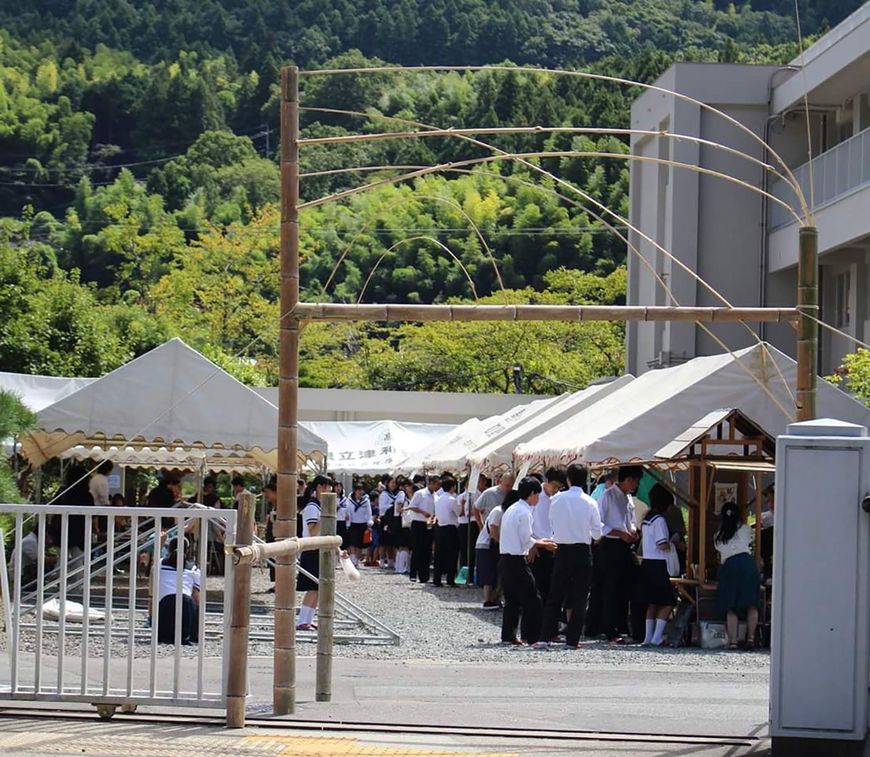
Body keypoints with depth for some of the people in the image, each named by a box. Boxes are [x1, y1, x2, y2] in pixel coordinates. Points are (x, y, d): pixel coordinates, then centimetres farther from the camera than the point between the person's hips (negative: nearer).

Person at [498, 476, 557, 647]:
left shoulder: (511, 510, 16)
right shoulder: (524, 512, -13)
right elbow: (526, 540, -13)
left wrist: (536, 543, 15)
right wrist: (543, 544, 2)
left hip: (505, 559, 9)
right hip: (517, 561, -9)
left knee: (512, 599, 15)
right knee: (531, 600, -5)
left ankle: (508, 635, 15)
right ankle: (531, 637, -7)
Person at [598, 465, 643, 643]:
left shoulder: (628, 498, 15)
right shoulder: (608, 496, -9)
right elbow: (598, 524, -14)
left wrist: (633, 532, 5)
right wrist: (620, 533, -18)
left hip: (626, 546, 8)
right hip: (611, 546, -8)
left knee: (625, 588, 8)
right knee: (612, 589, -6)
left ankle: (621, 626, 15)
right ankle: (611, 632, -3)